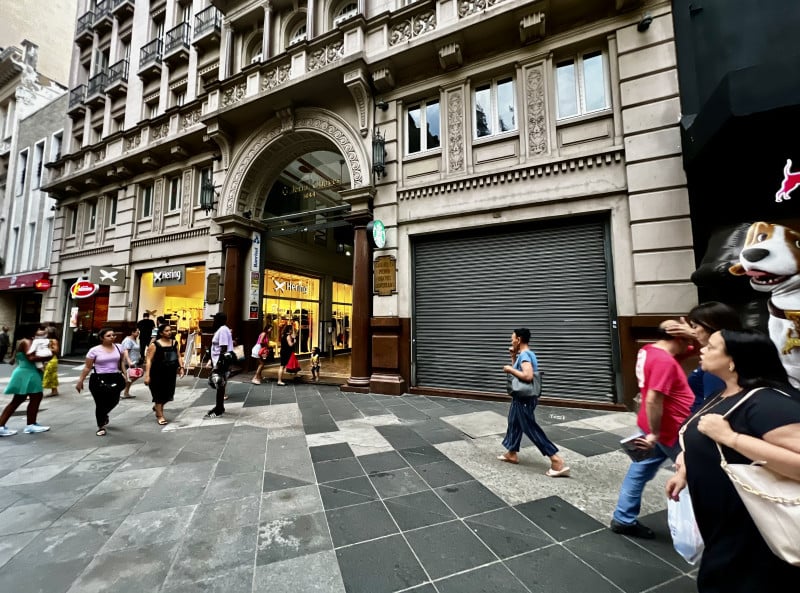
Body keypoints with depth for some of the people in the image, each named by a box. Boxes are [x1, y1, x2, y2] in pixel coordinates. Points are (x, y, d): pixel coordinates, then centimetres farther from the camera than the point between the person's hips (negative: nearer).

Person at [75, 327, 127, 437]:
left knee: (113, 401, 7)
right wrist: (80, 381, -3)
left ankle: (104, 415, 42)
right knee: (100, 403, 3)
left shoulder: (118, 348, 4)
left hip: (115, 378, 3)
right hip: (99, 379, -3)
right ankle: (101, 426, 21)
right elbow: (87, 367, -2)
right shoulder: (94, 350, -7)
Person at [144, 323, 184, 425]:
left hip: (171, 373, 5)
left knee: (168, 394, 11)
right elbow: (149, 360, -10)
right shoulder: (155, 345, -8)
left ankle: (157, 407, 42)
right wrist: (147, 375, -15)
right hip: (157, 373, -5)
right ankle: (160, 415, 20)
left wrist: (180, 367, 0)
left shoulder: (174, 343, 7)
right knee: (159, 394, 5)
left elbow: (178, 357, 12)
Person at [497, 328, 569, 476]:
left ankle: (558, 463, 1)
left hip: (524, 399, -10)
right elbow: (519, 370, 18)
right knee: (514, 425, 20)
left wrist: (510, 369, -24)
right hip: (521, 398, 10)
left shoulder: (524, 355, -22)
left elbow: (528, 376, -35)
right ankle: (511, 453, 34)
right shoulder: (526, 354, 9)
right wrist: (513, 356, 10)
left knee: (532, 430, -4)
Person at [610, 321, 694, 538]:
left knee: (640, 470, 13)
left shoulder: (649, 350, 4)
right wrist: (655, 434, -25)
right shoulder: (664, 361, -25)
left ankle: (624, 519, 23)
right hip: (670, 431, -9)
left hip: (657, 426, 9)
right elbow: (653, 400, -31)